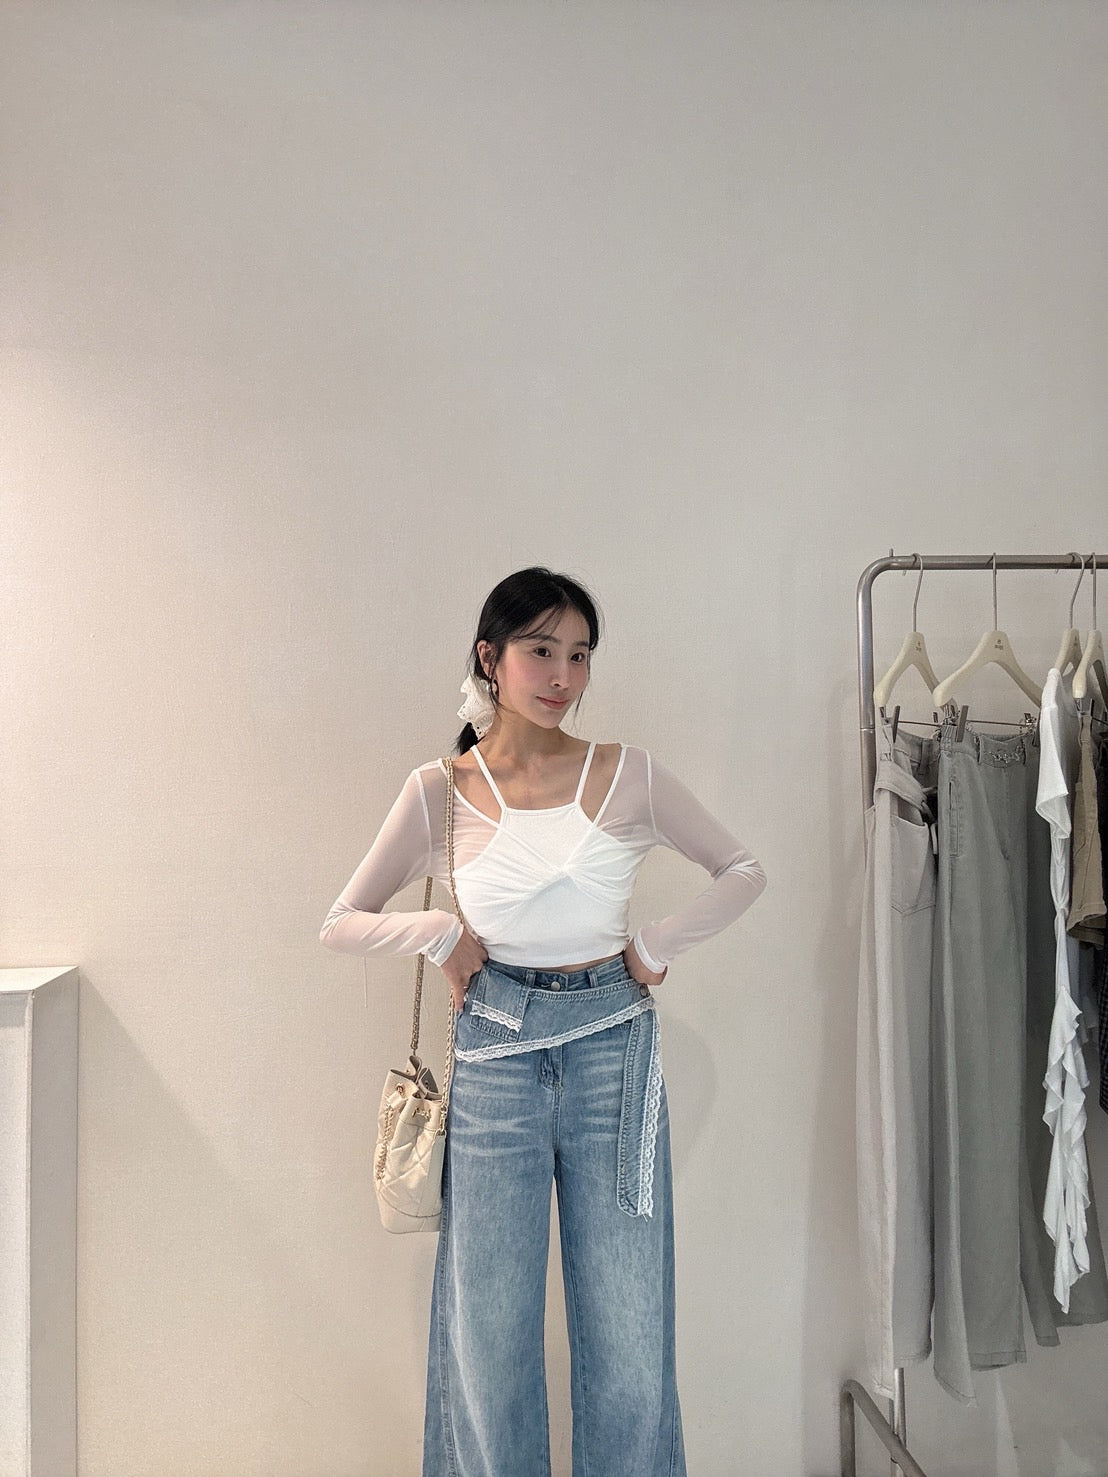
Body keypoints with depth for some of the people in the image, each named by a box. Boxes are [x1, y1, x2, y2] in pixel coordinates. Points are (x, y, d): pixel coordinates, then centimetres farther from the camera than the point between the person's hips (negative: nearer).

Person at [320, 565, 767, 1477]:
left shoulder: (630, 776, -2)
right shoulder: (439, 792, -2)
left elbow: (743, 871, 10)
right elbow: (343, 924, 5)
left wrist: (660, 944, -2)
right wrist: (442, 933, -10)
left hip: (612, 1054, 0)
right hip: (494, 1059, 0)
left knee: (628, 1330, 11)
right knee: (489, 1331, 12)